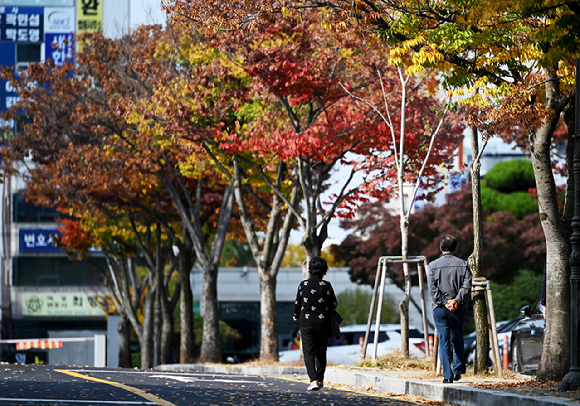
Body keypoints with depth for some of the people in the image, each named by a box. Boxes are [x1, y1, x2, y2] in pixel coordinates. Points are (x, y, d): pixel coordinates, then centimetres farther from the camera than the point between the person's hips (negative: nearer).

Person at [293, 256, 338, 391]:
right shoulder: (326, 285, -8)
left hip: (306, 322, 0)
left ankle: (313, 380, -18)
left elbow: (297, 302, 7)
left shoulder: (303, 284, -4)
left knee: (308, 351, -1)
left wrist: (296, 316, 26)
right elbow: (334, 304, -2)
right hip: (322, 322, 0)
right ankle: (320, 380, 22)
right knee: (321, 351, 16)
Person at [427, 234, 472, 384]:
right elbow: (466, 285, -9)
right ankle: (458, 370, 15)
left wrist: (444, 303, -8)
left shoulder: (433, 266, 1)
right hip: (459, 309, 1)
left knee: (444, 340, 1)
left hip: (440, 309, -1)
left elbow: (432, 289, -7)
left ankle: (448, 375, -3)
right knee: (458, 339, 18)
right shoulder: (463, 264, 2)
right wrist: (456, 301, -12)